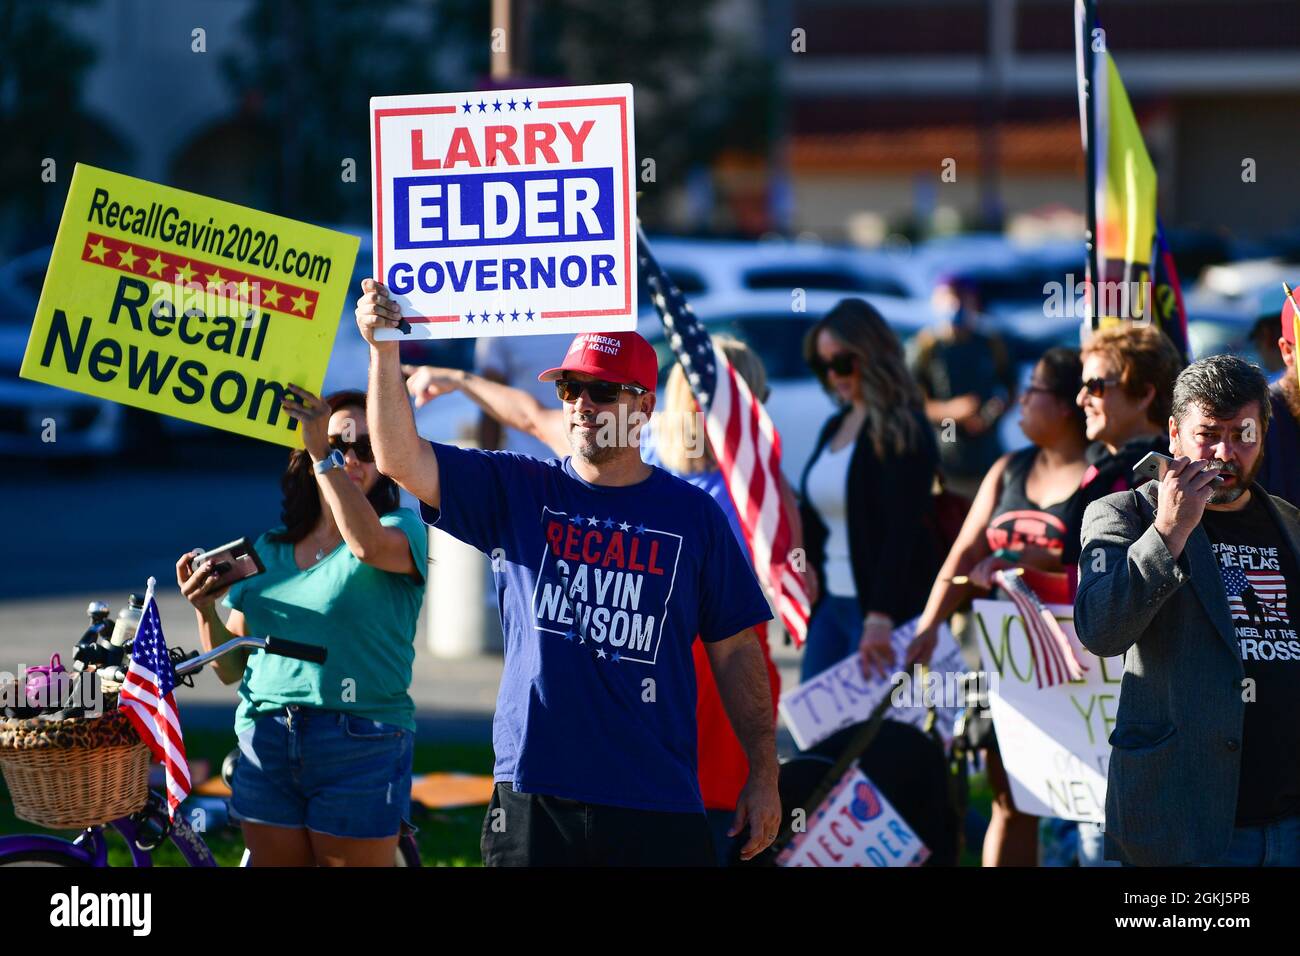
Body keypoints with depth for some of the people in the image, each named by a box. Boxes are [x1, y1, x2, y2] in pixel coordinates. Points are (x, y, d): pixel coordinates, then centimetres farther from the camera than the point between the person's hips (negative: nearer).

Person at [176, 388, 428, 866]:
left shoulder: (402, 528, 0)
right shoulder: (268, 550, 14)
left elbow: (371, 546, -27)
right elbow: (230, 668, 13)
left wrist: (325, 458, -22)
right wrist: (206, 610, -5)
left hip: (358, 746, -4)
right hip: (265, 745, 4)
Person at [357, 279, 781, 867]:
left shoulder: (692, 514, 7)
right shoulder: (515, 492, 9)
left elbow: (734, 651, 7)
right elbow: (400, 459, -2)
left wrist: (764, 776, 2)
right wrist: (384, 350, -15)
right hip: (532, 795, 1)